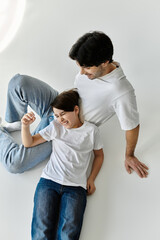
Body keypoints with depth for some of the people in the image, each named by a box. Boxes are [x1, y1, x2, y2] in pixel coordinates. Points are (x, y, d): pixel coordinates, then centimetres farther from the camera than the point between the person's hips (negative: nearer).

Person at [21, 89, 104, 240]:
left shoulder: (91, 130, 12)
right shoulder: (56, 127, 16)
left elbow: (99, 155, 23)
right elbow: (28, 143, 17)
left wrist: (91, 179, 9)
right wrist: (25, 126, -3)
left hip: (76, 187, -1)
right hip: (49, 182, 1)